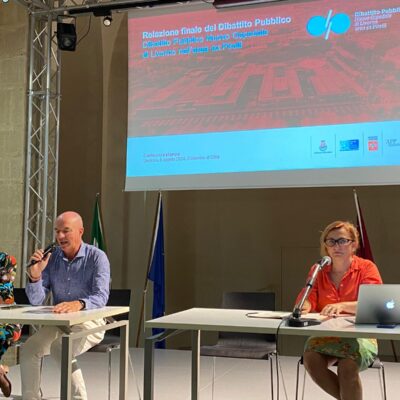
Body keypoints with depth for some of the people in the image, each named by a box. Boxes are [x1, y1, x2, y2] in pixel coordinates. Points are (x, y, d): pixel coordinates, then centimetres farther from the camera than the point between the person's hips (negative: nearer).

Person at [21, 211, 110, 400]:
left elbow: (101, 297, -24)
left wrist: (79, 304, -45)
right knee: (28, 349, -16)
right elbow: (36, 300, -2)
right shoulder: (50, 258, 2)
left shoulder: (97, 257, -11)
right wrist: (35, 275, -21)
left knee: (61, 349, -30)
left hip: (89, 322, -5)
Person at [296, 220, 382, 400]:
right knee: (311, 358, -27)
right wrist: (305, 306, -24)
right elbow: (307, 299, 3)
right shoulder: (318, 270, 10)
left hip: (360, 335, -3)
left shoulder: (366, 268, -2)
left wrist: (342, 306, -33)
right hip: (325, 334, 4)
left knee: (347, 367, -33)